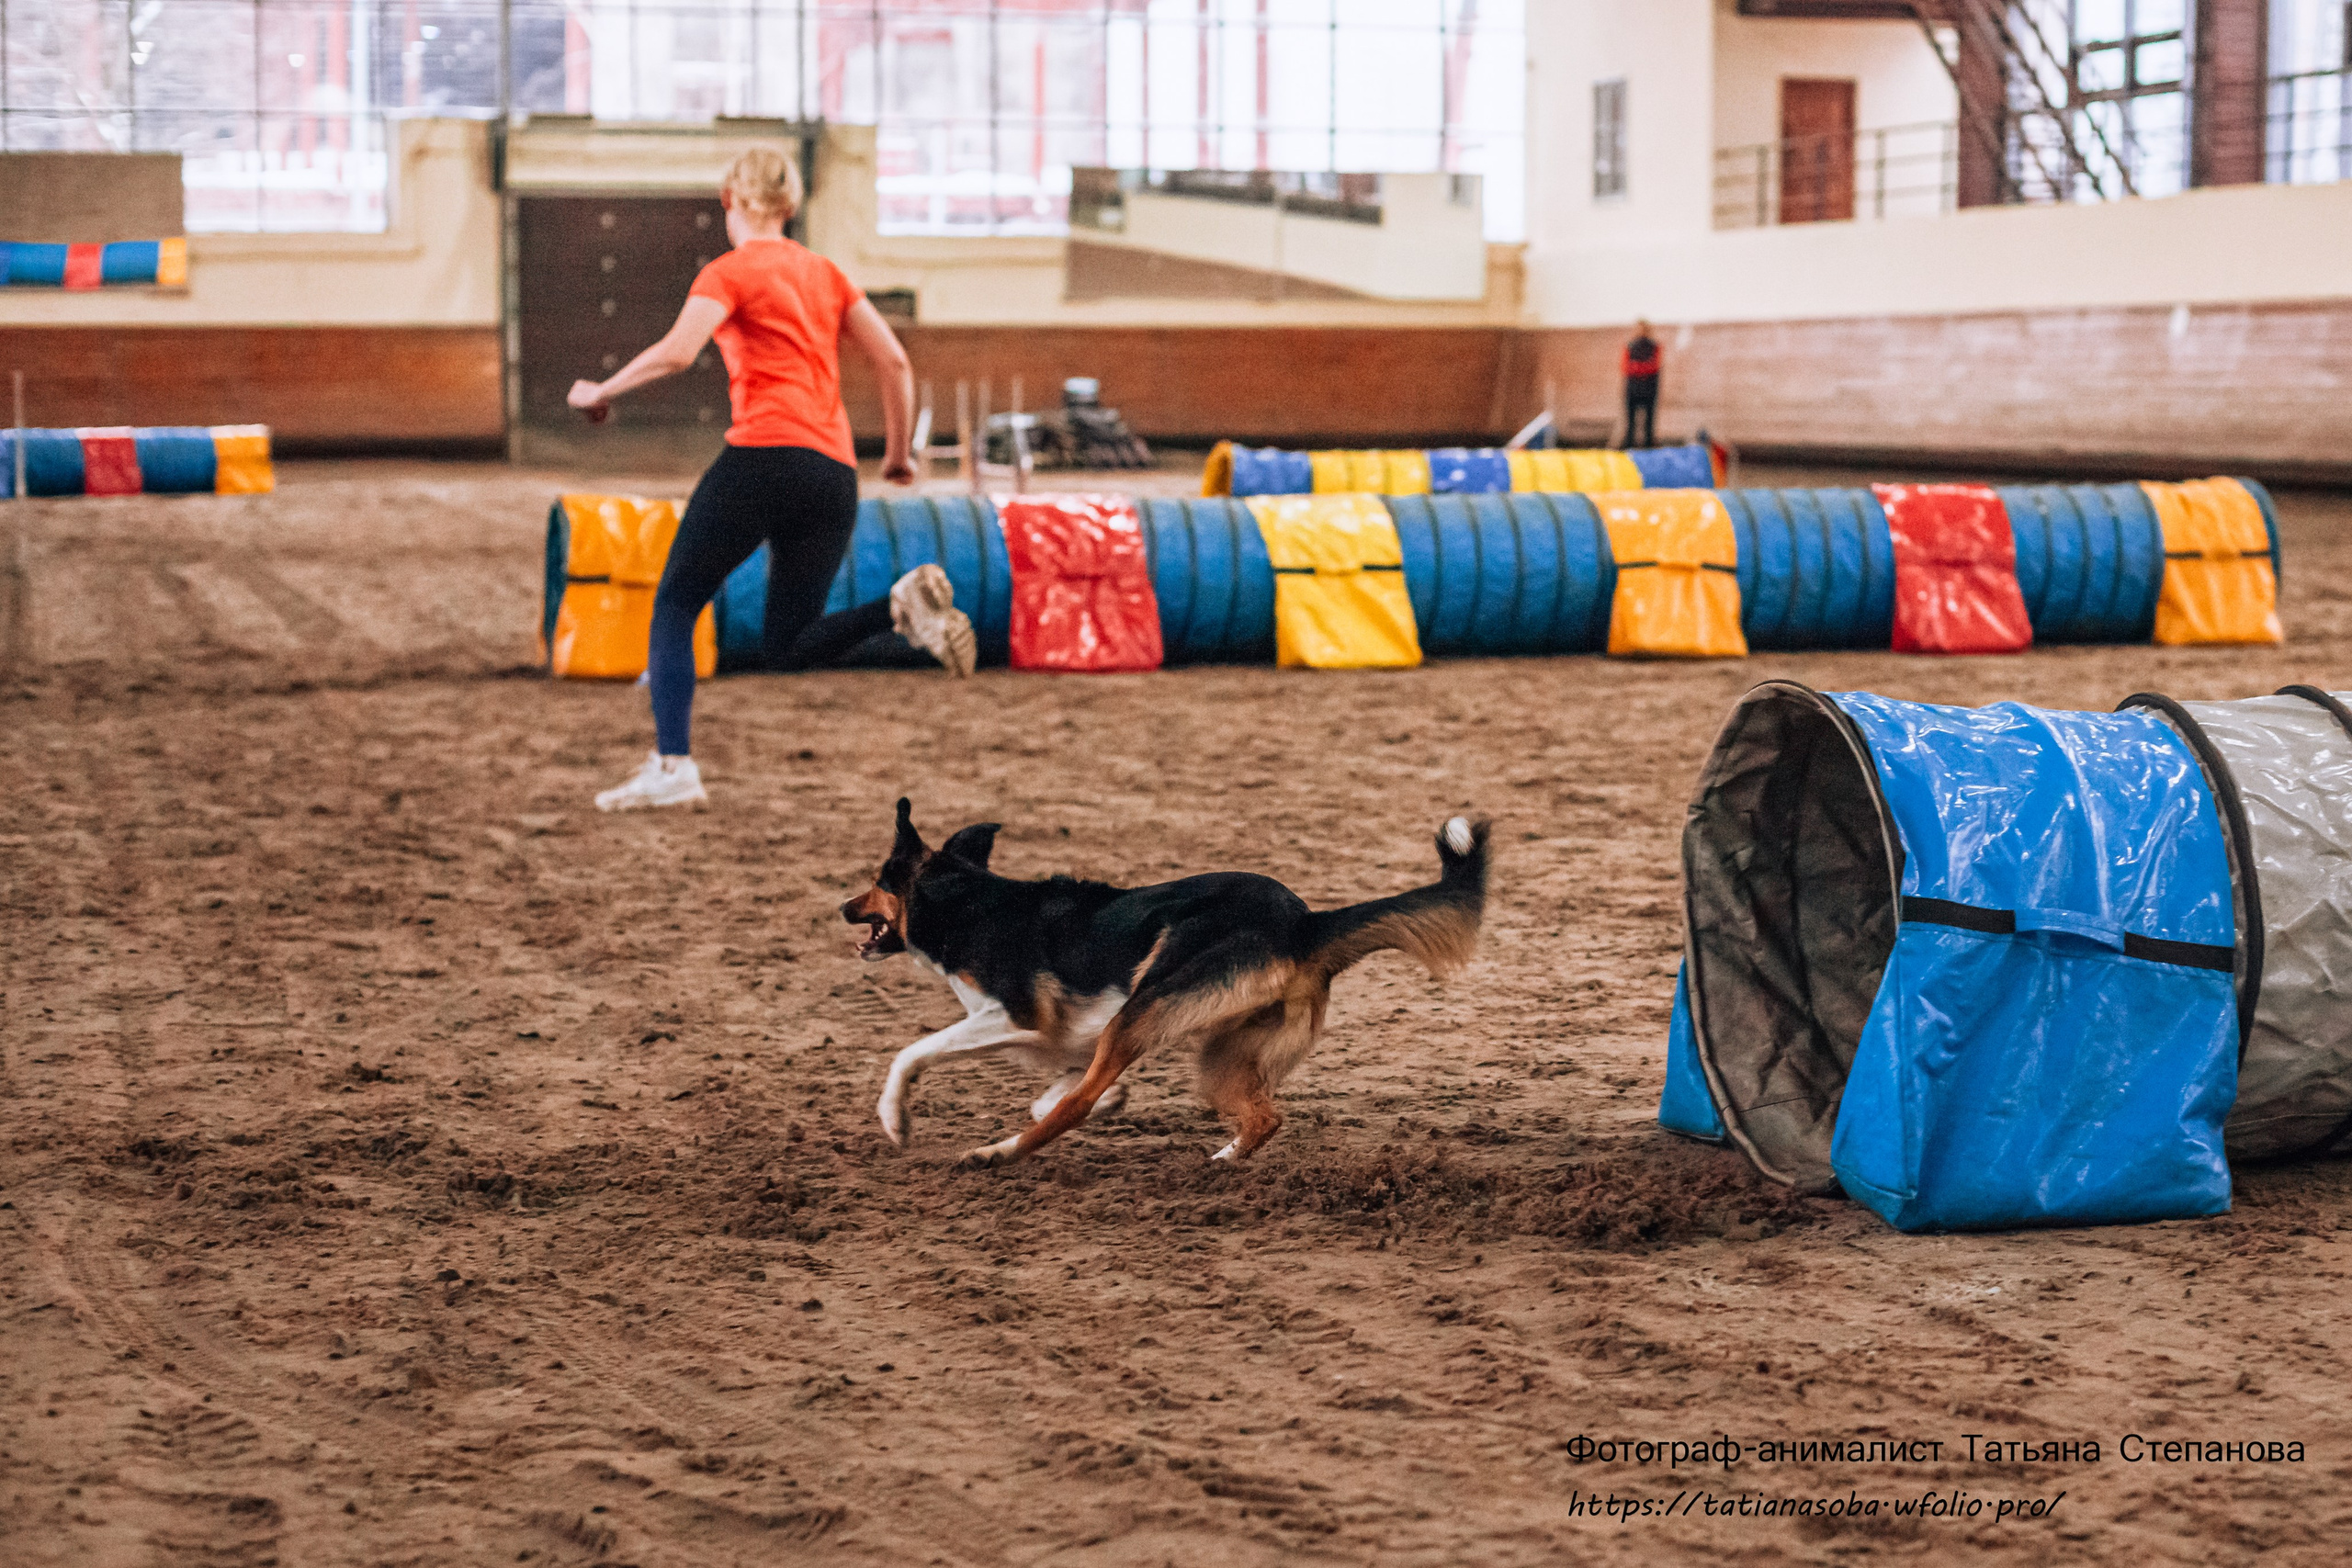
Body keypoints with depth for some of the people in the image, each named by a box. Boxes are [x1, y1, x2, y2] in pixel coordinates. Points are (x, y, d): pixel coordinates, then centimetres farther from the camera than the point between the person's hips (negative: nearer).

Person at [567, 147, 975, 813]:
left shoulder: (730, 272, 3)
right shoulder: (825, 273, 20)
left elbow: (675, 353, -13)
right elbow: (895, 363, 14)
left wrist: (600, 392, 0)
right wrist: (898, 452, 23)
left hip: (764, 454, -6)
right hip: (836, 477, 6)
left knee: (674, 606, 7)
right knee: (786, 647, 10)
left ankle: (672, 765, -6)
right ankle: (903, 603, -14)